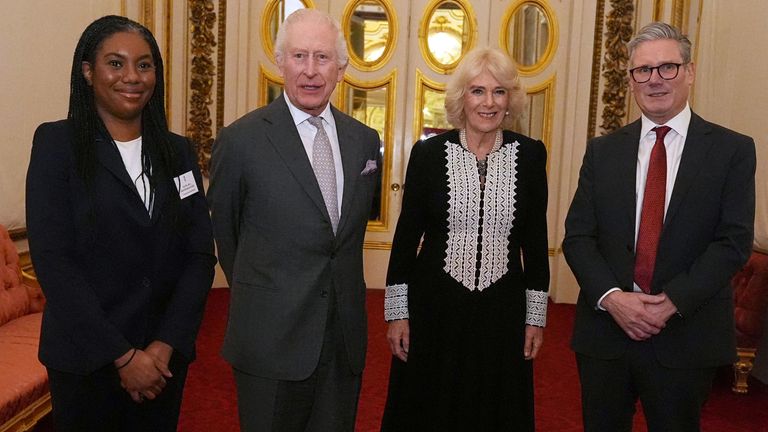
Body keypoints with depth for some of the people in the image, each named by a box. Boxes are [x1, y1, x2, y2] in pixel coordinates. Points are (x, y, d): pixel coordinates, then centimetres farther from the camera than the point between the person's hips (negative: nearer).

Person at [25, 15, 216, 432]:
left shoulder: (177, 151, 5)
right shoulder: (57, 143, -6)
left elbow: (200, 253, 0)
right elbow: (52, 260, -13)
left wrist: (167, 343, -10)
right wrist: (122, 354, -15)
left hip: (165, 354, 4)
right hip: (85, 358, -3)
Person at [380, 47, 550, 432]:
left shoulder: (530, 154, -1)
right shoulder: (428, 152, -5)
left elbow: (535, 238, 4)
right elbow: (406, 234, -1)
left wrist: (536, 314, 4)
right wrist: (397, 312, -1)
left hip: (502, 311, 1)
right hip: (434, 308, -1)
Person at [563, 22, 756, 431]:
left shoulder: (733, 150, 0)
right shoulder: (602, 150, 5)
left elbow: (734, 241, -7)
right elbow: (577, 236, 0)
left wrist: (673, 301, -16)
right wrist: (612, 297, -14)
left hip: (686, 336, -1)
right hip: (605, 328, 2)